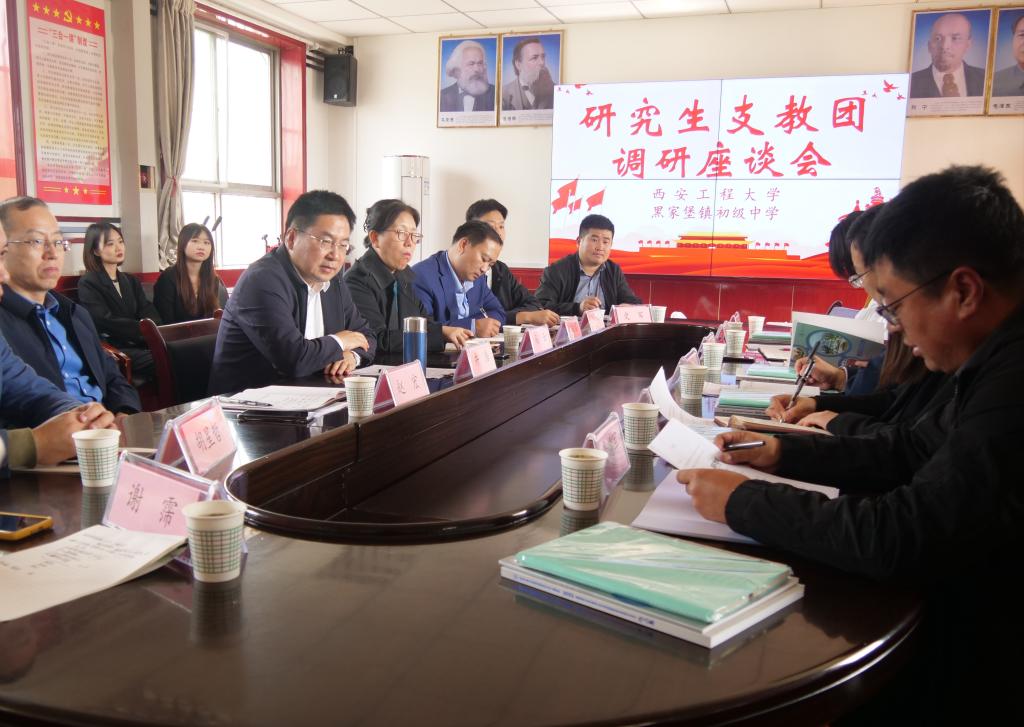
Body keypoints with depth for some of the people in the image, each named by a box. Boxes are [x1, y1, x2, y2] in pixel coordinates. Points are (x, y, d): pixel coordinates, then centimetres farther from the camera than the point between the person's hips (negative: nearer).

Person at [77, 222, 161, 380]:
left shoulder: (132, 281, 23)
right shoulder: (88, 284, 3)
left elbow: (150, 314, 6)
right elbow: (107, 323, -11)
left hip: (139, 345, 5)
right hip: (113, 350, -5)